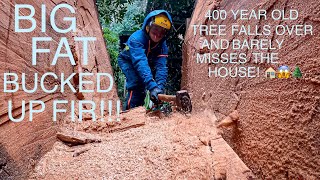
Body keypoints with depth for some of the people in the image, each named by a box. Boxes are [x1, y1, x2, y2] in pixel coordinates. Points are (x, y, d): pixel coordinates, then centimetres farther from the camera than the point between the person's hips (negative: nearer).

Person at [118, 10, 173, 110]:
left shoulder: (162, 45, -23)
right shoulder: (136, 39, -39)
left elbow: (161, 67, -31)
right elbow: (140, 63, -51)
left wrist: (159, 87, -47)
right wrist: (152, 86, -61)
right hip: (127, 61, -5)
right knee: (136, 81, -26)